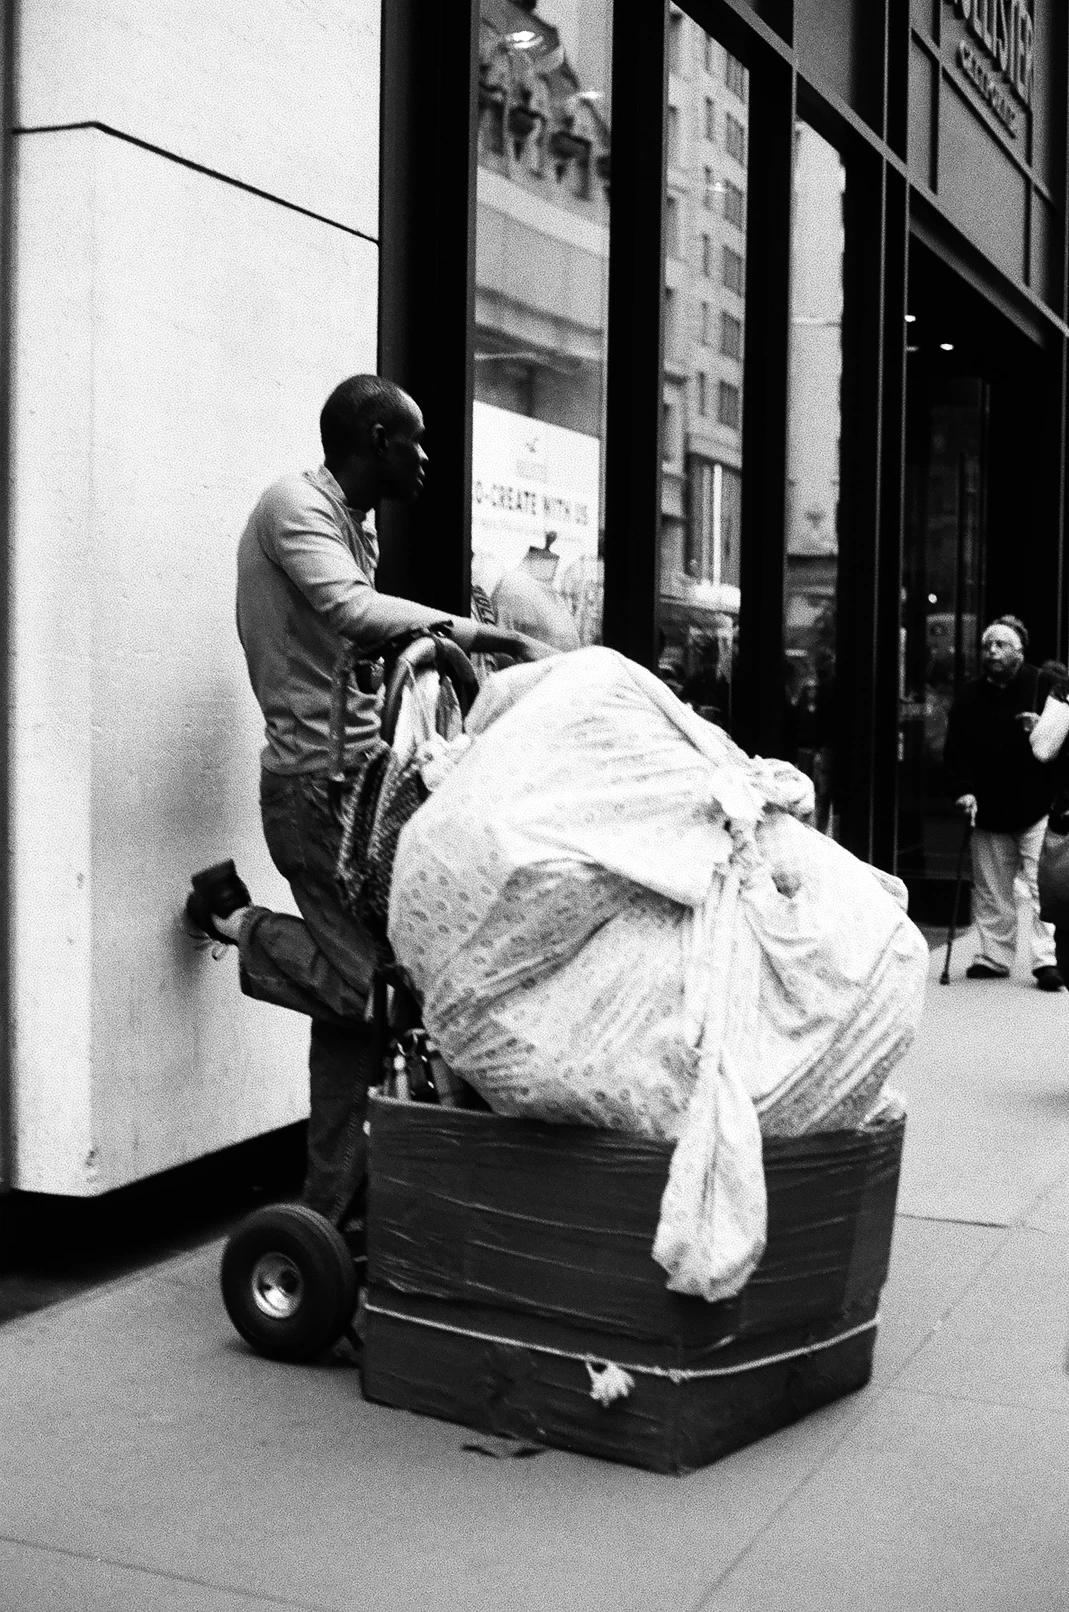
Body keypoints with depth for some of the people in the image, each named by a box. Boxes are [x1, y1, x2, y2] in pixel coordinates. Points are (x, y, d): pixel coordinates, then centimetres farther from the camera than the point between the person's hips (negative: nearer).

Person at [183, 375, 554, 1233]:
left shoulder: (357, 525, 20)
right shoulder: (297, 504, -9)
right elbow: (349, 610, -27)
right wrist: (482, 634, -33)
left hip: (361, 774, 10)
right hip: (318, 780, -10)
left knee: (359, 983, 9)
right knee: (375, 980, -16)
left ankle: (336, 1211, 15)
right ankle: (241, 923, 9)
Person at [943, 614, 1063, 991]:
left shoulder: (1044, 685, -1)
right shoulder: (969, 698, 7)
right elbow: (954, 752, 6)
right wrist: (963, 789, -7)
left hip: (1036, 808, -3)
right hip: (988, 812, 4)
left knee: (1040, 887, -8)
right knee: (991, 891, 8)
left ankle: (1046, 960, -4)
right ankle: (994, 956, 18)